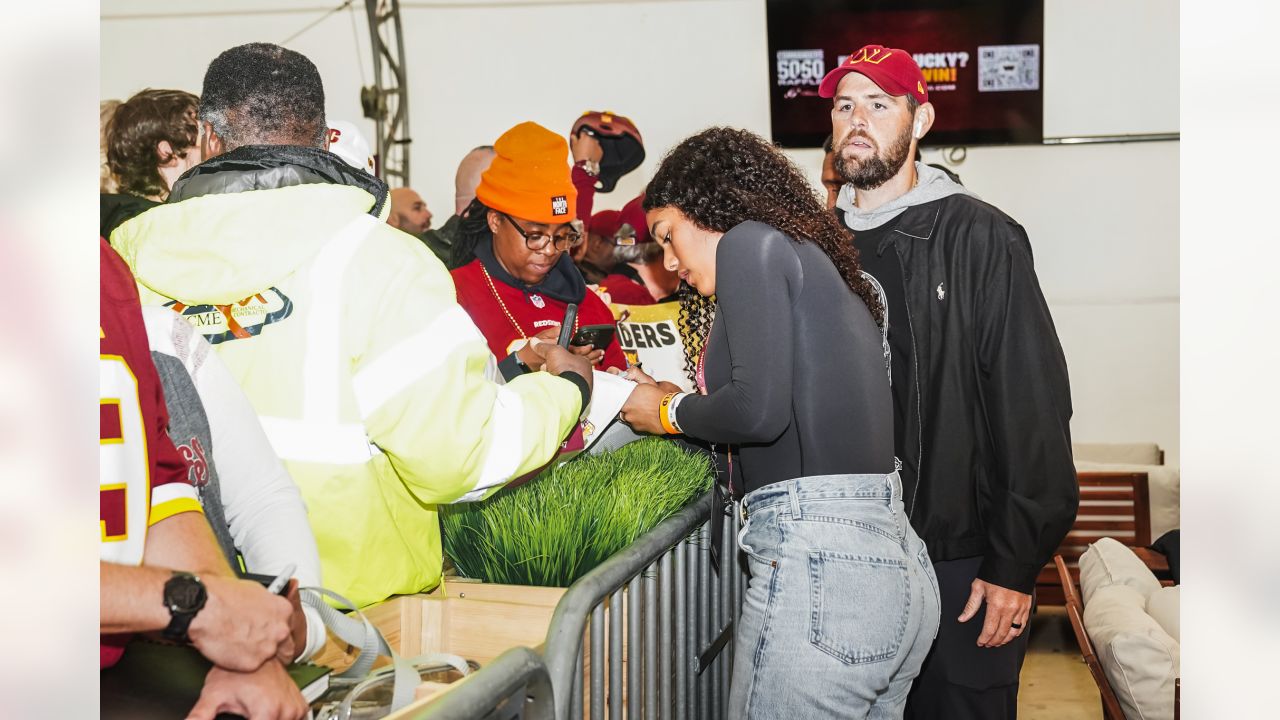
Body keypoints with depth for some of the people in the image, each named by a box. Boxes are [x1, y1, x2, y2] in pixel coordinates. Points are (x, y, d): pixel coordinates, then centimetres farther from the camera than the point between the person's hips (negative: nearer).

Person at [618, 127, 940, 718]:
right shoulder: (825, 266, 23)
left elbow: (758, 409, -15)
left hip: (818, 563, -9)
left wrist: (670, 413, 3)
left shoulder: (751, 243, -2)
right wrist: (672, 399, 23)